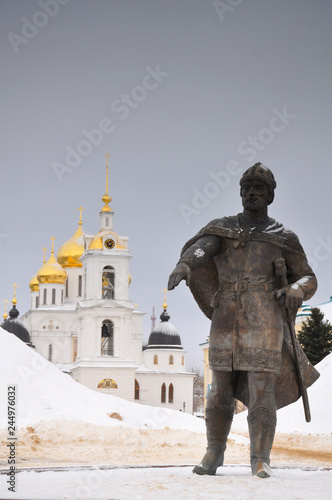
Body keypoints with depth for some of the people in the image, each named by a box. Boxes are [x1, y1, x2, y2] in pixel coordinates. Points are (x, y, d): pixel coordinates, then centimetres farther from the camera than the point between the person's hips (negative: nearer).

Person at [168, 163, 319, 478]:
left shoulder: (284, 239, 12)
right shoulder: (222, 229, 13)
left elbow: (308, 278, 14)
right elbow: (199, 248, -8)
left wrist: (296, 290, -11)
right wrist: (184, 265, -31)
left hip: (264, 321, -1)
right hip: (225, 322, 1)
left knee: (261, 392, -8)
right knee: (221, 391, 6)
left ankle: (260, 459, 1)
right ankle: (214, 454, 21)